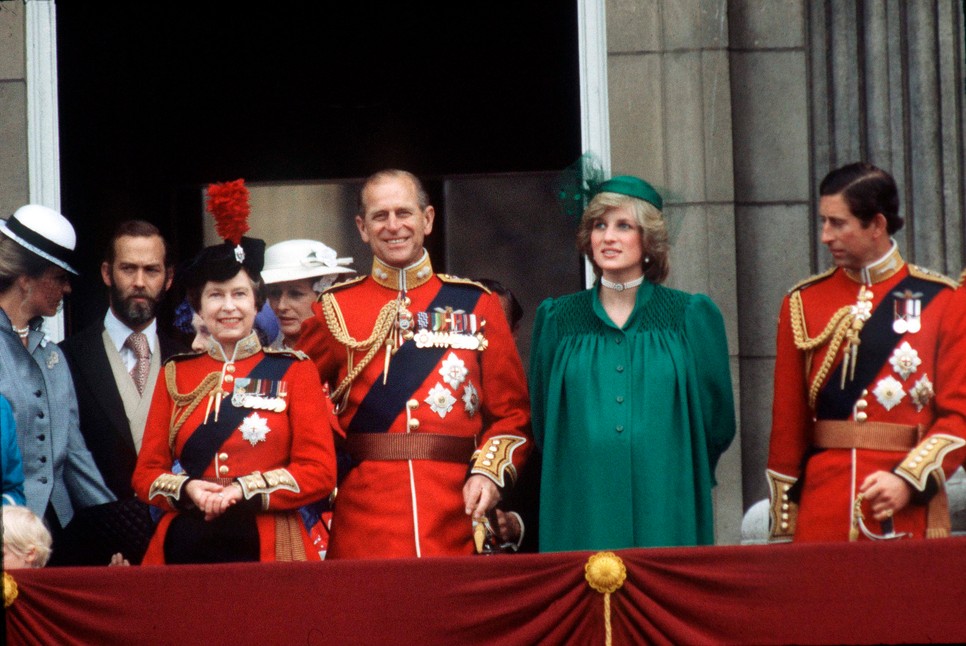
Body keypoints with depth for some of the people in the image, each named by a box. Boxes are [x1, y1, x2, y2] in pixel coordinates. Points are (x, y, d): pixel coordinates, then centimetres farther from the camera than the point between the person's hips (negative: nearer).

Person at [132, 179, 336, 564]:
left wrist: (243, 490, -13)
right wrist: (188, 489, -11)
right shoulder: (175, 375, 13)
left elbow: (321, 472, -2)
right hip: (185, 550, 2)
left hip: (269, 550, -2)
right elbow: (146, 473, 11)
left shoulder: (295, 372, 6)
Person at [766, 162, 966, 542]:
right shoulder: (803, 303, 8)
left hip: (908, 518, -1)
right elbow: (788, 423, 8)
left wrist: (909, 480, -14)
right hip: (822, 515, 2)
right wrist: (783, 526, 4)